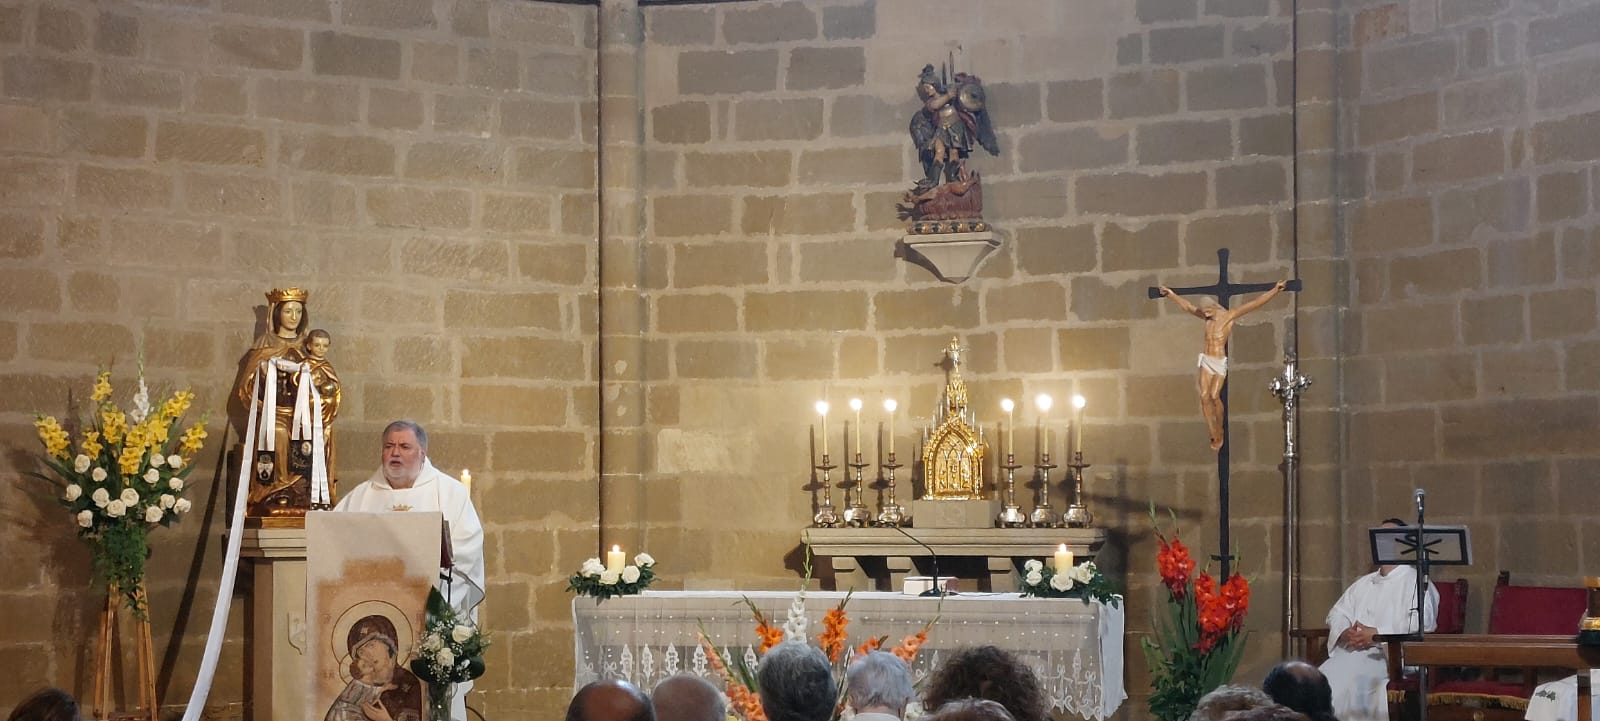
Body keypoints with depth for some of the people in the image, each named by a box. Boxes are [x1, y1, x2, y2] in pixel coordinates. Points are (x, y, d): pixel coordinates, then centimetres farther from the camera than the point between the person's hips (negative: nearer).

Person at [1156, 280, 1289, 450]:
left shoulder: (1228, 315, -7)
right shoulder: (1207, 317, 10)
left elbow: (1255, 303, -11)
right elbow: (1187, 306, 24)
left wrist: (1274, 291, -16)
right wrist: (1171, 294, 33)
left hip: (1220, 362, -5)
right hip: (1206, 360, 5)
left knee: (1214, 395, -16)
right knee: (1204, 396, -6)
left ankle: (1220, 433, 1)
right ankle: (1214, 436, -3)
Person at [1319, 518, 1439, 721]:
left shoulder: (1415, 583, 4)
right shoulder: (1363, 583, 27)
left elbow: (1420, 625, -10)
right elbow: (1337, 614, 21)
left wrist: (1377, 635, -16)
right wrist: (1345, 634, -3)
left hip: (1392, 655, -6)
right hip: (1352, 652, 6)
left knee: (1349, 679, -35)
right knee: (1323, 678, -25)